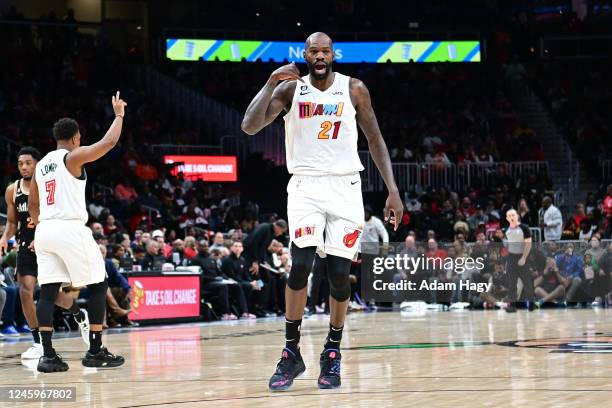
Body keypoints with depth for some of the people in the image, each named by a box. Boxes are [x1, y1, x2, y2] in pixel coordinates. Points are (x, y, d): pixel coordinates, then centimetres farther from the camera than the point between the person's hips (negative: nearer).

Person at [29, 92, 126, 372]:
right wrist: (119, 114, 4)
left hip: (45, 231, 7)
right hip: (70, 229, -7)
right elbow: (109, 142, -10)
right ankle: (95, 351, 2)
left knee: (48, 292, 3)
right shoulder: (73, 157, -4)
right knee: (98, 285, 5)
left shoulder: (41, 165, 17)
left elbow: (32, 205, 25)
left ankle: (48, 355, -5)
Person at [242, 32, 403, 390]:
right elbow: (250, 127, -10)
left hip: (345, 186, 1)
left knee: (339, 272, -3)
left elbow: (375, 139, 7)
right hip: (306, 185, -1)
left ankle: (333, 353, 16)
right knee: (301, 263, -19)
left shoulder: (354, 89, 2)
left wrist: (393, 190, 0)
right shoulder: (290, 89, 0)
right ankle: (291, 353, -7)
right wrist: (270, 84, -20)